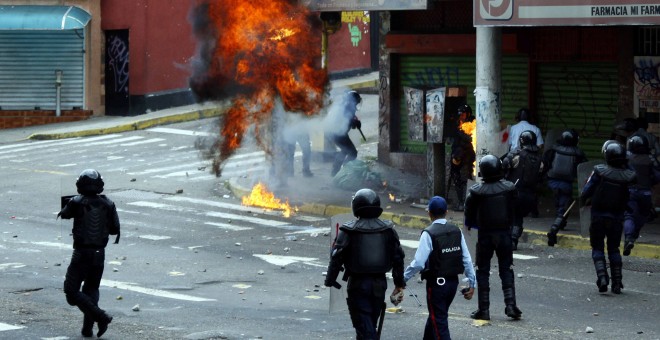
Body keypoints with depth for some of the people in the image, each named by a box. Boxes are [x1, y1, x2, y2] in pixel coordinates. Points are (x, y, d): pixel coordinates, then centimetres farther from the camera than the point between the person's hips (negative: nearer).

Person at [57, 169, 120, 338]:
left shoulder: (76, 203, -12)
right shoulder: (108, 204, -2)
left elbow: (64, 214, 9)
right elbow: (115, 229, 4)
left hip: (82, 253, -5)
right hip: (99, 254, 5)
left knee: (72, 292, 0)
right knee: (91, 290, 19)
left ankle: (101, 317, -14)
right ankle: (88, 328, 14)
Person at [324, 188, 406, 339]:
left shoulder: (348, 231, -10)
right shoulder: (388, 230, 2)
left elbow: (336, 257, -9)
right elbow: (398, 257, 6)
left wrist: (330, 280, 2)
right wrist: (399, 282, 15)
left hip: (358, 284, -4)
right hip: (379, 284, 4)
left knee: (364, 326, -5)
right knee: (371, 325, 19)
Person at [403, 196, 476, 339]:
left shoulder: (428, 234, -17)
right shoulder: (456, 231, 1)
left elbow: (419, 263, -21)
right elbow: (467, 259, 2)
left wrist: (403, 278, -9)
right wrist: (472, 283, 8)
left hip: (437, 283, -6)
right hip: (453, 281, 6)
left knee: (439, 322, 2)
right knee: (435, 317, 23)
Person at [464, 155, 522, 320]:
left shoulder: (476, 191, -13)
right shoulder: (509, 188, -7)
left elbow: (469, 213, -2)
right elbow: (513, 210, 5)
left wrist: (470, 225, 18)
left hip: (485, 234, -2)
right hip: (504, 233, 2)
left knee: (482, 271, 6)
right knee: (506, 270, 10)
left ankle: (483, 309, 5)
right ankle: (510, 305, 1)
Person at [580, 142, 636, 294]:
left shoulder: (599, 171, -13)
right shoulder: (629, 176, -9)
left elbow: (586, 192, -8)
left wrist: (583, 201, 11)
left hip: (598, 217, -2)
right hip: (617, 218, 2)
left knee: (597, 248, 9)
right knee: (614, 249, 16)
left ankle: (602, 277, -11)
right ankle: (617, 283, 12)